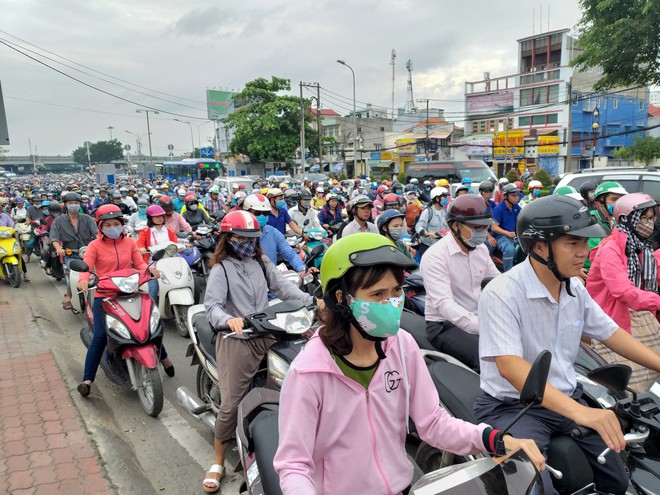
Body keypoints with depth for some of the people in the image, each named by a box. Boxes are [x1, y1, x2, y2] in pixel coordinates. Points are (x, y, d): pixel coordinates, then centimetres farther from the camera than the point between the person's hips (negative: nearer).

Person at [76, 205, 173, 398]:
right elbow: (86, 266, -13)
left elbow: (139, 263, 1)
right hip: (104, 296, -2)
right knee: (100, 337, -14)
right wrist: (84, 280, -34)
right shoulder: (95, 245, -2)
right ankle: (87, 380, -4)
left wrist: (150, 270, -21)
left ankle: (164, 357, 33)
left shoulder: (129, 243, 7)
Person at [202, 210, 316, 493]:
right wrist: (228, 319, -36)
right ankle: (218, 463, 14)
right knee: (231, 403, -3)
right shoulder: (221, 268, -3)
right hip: (235, 340, -4)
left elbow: (282, 286, 7)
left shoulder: (262, 263, 13)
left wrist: (311, 300, -6)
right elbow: (212, 305, -14)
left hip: (265, 336, 5)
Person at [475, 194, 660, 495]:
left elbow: (610, 333, 14)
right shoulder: (501, 294, -23)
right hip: (511, 406, -7)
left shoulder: (575, 288, 2)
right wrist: (579, 412, -40)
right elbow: (509, 366, -32)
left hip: (567, 400, 7)